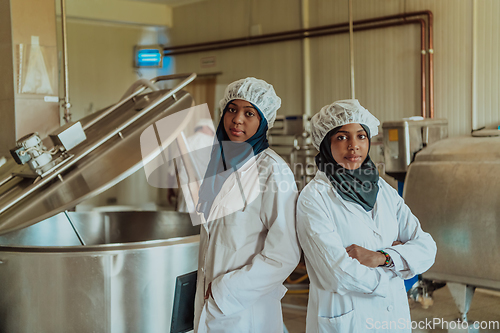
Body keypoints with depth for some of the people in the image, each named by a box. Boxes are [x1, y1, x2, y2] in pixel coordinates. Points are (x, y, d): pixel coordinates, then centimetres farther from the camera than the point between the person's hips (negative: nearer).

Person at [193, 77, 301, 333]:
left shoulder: (272, 172, -16)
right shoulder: (218, 161, 4)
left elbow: (284, 256, -18)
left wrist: (225, 292, -13)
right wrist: (206, 290, 9)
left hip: (246, 311, -6)